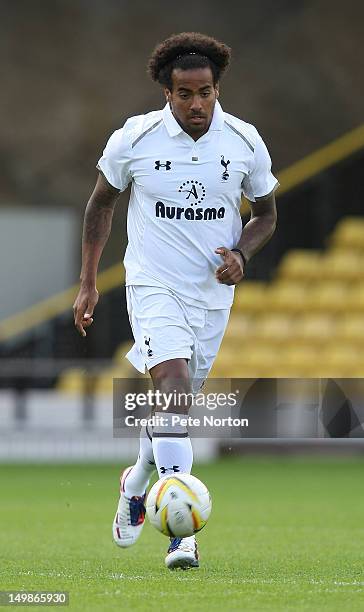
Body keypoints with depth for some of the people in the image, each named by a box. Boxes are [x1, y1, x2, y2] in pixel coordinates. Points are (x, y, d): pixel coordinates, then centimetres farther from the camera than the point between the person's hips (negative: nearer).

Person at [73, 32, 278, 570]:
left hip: (213, 294, 3)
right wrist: (88, 282, 6)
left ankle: (137, 484, 42)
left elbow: (266, 214, 10)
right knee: (176, 385, -23)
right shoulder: (134, 139, -9)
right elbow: (102, 202, 7)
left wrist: (240, 254, -11)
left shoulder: (245, 142, -4)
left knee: (177, 402, 12)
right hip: (153, 286, -3)